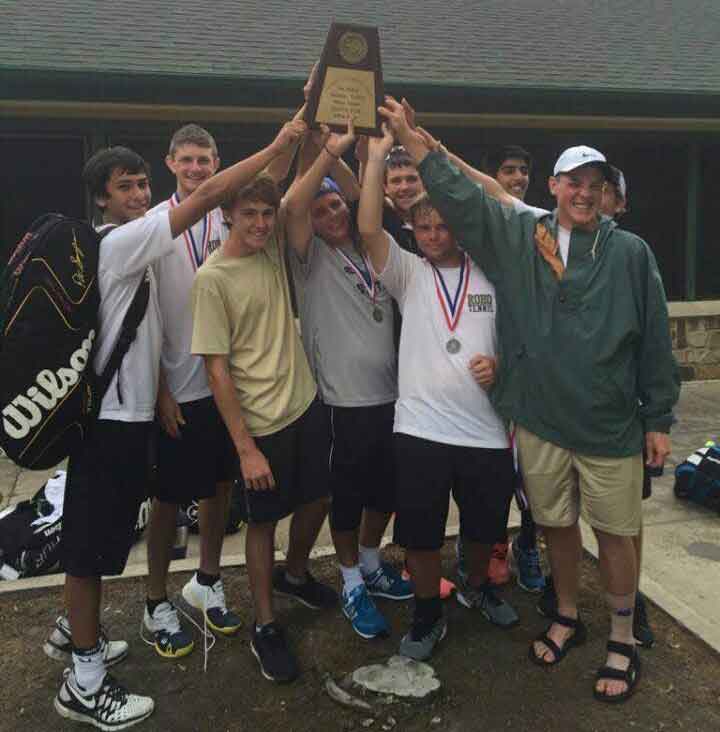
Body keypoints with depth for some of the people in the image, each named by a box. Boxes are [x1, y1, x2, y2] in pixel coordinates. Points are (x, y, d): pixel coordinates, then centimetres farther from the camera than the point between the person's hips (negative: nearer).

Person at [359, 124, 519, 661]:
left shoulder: (491, 278, 5)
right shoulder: (408, 274, 1)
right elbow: (369, 229, -15)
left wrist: (499, 362, -10)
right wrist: (377, 156, -16)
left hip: (486, 430, 2)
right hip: (421, 428, -1)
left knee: (485, 527, 18)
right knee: (421, 534, 8)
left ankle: (478, 587, 48)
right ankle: (429, 614, 32)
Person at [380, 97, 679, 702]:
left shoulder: (631, 253, -3)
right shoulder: (518, 236, 1)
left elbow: (656, 341, 0)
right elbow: (461, 197, -1)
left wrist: (659, 420, 1)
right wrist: (410, 138, -8)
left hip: (611, 426, -1)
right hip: (539, 421, 2)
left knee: (615, 533, 10)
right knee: (557, 526, 17)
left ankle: (623, 641, 32)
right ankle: (568, 619, 41)